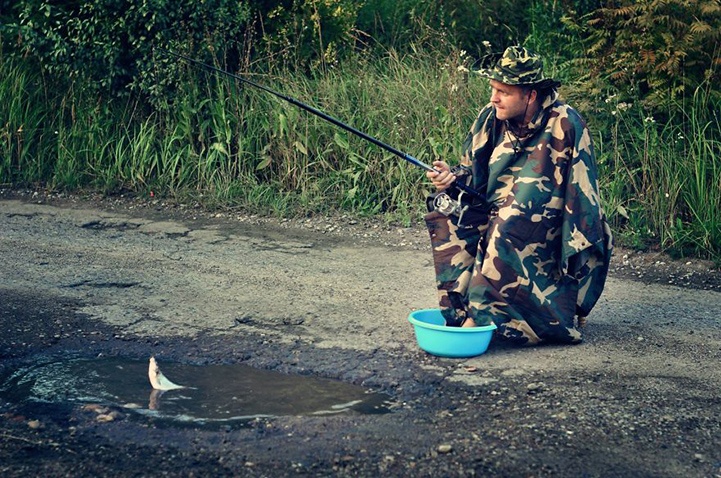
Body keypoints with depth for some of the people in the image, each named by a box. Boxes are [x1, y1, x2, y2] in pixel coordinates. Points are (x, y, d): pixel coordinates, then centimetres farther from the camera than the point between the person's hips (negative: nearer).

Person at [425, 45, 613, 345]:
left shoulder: (565, 124, -18)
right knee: (448, 214, -14)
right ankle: (461, 306, -16)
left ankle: (482, 313, -27)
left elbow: (581, 193, -17)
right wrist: (452, 177, -17)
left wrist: (578, 250, -17)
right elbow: (473, 173, 6)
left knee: (509, 224, -34)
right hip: (498, 215, 6)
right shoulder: (492, 118, -2)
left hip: (552, 229, -6)